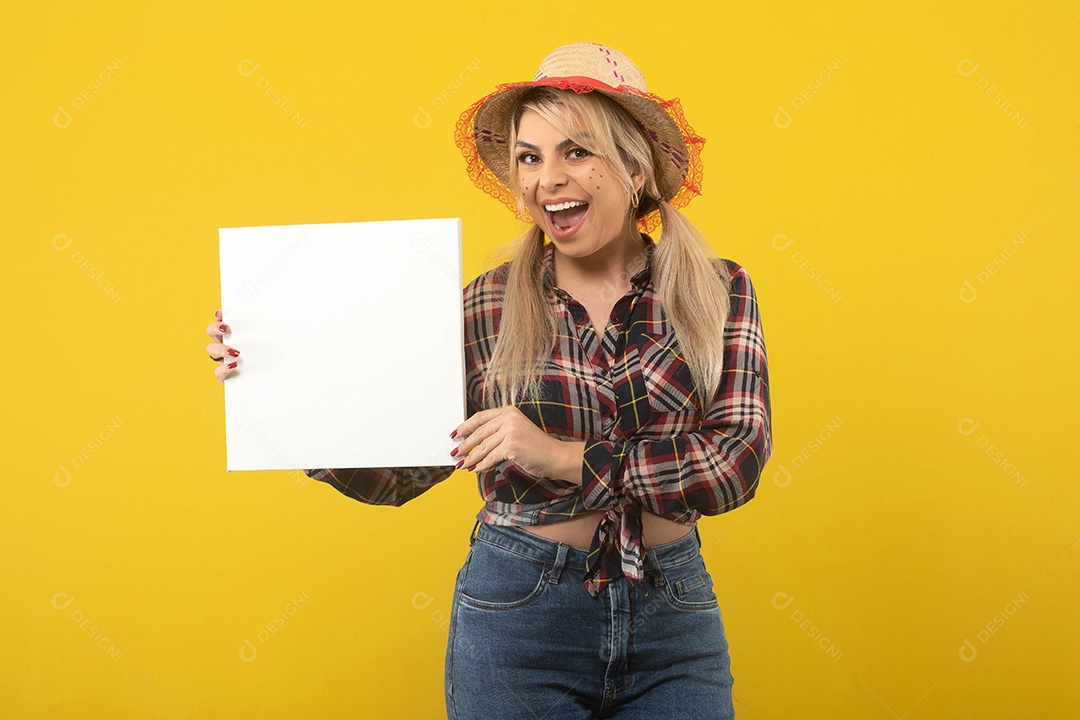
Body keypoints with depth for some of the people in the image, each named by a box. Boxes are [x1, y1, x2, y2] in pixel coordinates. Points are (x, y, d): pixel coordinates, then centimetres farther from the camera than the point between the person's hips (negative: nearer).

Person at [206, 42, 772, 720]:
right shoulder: (487, 305, -3)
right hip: (517, 618, -1)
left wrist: (564, 456, -20)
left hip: (674, 615, 1)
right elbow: (397, 472, -2)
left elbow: (738, 460, -13)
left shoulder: (716, 290, -2)